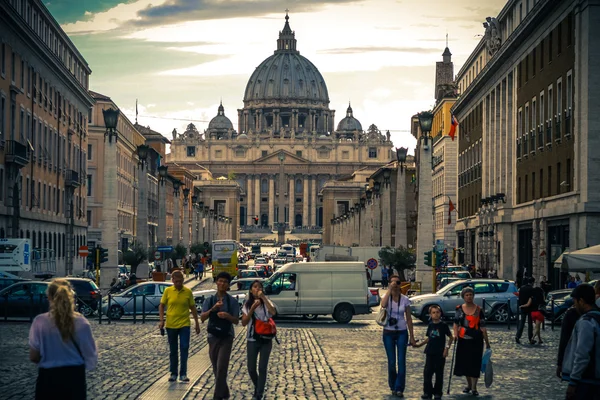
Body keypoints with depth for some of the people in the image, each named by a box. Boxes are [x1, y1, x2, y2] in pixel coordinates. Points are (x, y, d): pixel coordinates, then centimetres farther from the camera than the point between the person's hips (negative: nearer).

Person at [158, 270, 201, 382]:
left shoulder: (188, 292, 0)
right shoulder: (167, 291, 0)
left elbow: (193, 308, 6)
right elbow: (161, 306, 7)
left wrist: (197, 324, 7)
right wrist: (161, 320, -4)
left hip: (184, 325, -1)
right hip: (171, 325, 1)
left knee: (184, 348, -8)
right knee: (173, 351, 9)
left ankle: (183, 374, -1)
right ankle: (173, 374, 19)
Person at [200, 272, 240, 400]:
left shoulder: (232, 301, -2)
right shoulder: (210, 300, 4)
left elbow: (236, 321, -4)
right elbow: (202, 317, -7)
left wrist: (227, 316, -24)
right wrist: (213, 309, -23)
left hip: (226, 337, -3)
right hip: (213, 337, 3)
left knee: (221, 367, -10)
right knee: (216, 368, 11)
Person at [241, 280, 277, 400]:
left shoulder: (266, 302, -2)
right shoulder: (247, 305, 1)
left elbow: (273, 312, -23)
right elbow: (244, 323, -7)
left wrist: (263, 297, -23)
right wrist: (253, 308, -16)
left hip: (266, 340, -1)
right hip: (252, 340, 1)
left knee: (262, 368, -2)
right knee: (251, 369, 4)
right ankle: (258, 388, 32)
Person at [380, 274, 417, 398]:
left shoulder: (405, 299, 0)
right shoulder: (387, 297, -3)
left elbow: (409, 319, 3)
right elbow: (383, 305, -29)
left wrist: (412, 337, 1)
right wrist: (390, 289, -28)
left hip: (402, 332, 0)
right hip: (388, 333, 0)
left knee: (401, 361, -7)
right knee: (391, 362, 4)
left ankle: (399, 388, -2)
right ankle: (393, 387, 20)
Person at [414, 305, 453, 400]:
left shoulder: (443, 326, -3)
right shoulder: (430, 325, 8)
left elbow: (451, 337, 1)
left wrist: (447, 348, -9)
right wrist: (420, 344, 9)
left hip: (440, 353, -3)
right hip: (430, 353, 3)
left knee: (439, 373, 3)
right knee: (427, 372, -2)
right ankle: (427, 392, 5)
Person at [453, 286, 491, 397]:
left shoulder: (479, 310, -3)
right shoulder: (459, 309, 4)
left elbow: (482, 327, -2)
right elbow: (456, 323, 7)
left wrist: (487, 342, -1)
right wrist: (455, 334, -8)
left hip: (476, 340, -3)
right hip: (463, 340, 3)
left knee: (474, 363, -4)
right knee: (464, 362, 10)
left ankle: (474, 388, 1)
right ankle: (469, 385, 27)